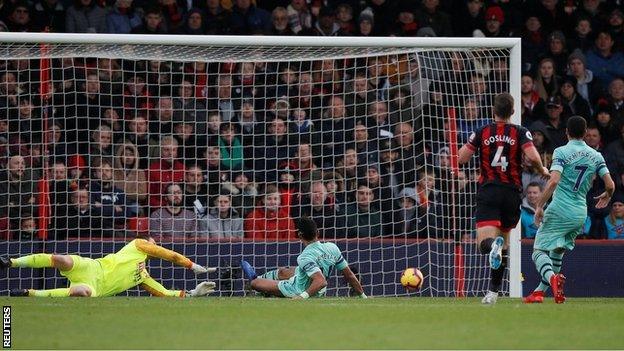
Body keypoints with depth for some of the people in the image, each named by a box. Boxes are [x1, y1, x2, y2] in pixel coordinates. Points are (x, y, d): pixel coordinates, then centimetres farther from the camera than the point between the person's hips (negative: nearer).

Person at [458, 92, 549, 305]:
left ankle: (493, 244, -49)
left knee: (484, 243, -11)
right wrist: (542, 171, 6)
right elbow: (532, 157, -15)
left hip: (488, 191, -1)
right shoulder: (521, 133, 0)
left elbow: (462, 158, 1)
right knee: (504, 240, 17)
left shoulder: (481, 133, 3)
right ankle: (493, 292, 18)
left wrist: (470, 144, 22)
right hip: (512, 193, 1)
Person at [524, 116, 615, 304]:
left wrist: (539, 206, -13)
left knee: (539, 251, -5)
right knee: (557, 251, 22)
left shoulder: (562, 152, -5)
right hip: (581, 213, 5)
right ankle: (540, 292, 19)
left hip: (560, 210, -5)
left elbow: (553, 181, -18)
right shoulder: (596, 156, 9)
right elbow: (610, 185, 5)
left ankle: (552, 277, -35)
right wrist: (606, 197, 28)